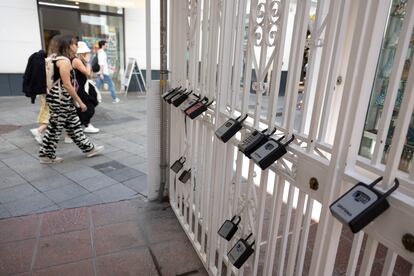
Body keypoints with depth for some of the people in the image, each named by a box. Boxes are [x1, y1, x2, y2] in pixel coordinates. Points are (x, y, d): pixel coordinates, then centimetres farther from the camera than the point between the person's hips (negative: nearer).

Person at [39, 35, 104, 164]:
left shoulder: (59, 59, 14)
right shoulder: (64, 61, -17)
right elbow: (67, 85, -22)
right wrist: (80, 102, -18)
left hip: (63, 99, 11)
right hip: (60, 99, -11)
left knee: (74, 125, 13)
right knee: (55, 127, 1)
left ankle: (89, 148, 21)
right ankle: (46, 155, 15)